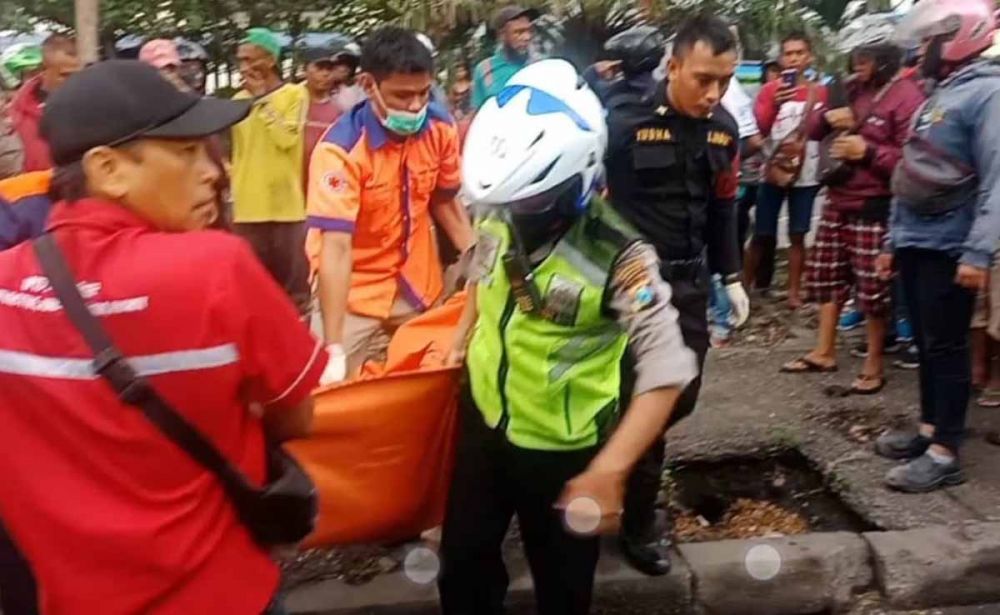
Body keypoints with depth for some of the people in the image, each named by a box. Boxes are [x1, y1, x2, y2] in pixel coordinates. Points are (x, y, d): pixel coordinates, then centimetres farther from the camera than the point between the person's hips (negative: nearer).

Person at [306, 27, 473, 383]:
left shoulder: (441, 127, -10)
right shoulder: (341, 149, -25)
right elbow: (336, 248, -30)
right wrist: (335, 351, -35)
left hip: (420, 289, 5)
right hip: (355, 295, -4)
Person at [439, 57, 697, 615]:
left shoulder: (617, 256, -27)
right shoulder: (499, 215, -9)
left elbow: (667, 372, -29)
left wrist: (608, 471, -34)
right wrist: (463, 339, 10)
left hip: (562, 449, -5)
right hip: (484, 422, 5)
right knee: (464, 564, 21)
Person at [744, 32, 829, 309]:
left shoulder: (821, 93, 6)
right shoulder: (769, 90, 2)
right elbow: (759, 128, -12)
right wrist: (775, 104, -26)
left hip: (806, 175, 1)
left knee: (798, 235, 3)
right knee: (762, 235, 1)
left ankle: (794, 292, 8)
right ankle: (745, 285, 12)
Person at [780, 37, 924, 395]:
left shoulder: (906, 96, -12)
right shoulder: (854, 89, 11)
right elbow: (814, 132, 17)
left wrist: (868, 151, -25)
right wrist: (827, 117, -4)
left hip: (874, 207, -8)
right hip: (837, 200, 8)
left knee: (873, 288, 0)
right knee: (826, 276, 14)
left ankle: (873, 365, 13)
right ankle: (824, 352, 27)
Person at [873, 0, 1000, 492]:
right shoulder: (935, 95, 16)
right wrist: (893, 240, 19)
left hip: (948, 248, -8)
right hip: (915, 243, 8)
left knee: (946, 348, -4)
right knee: (926, 344, 14)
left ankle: (944, 454, 3)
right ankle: (929, 430, 25)